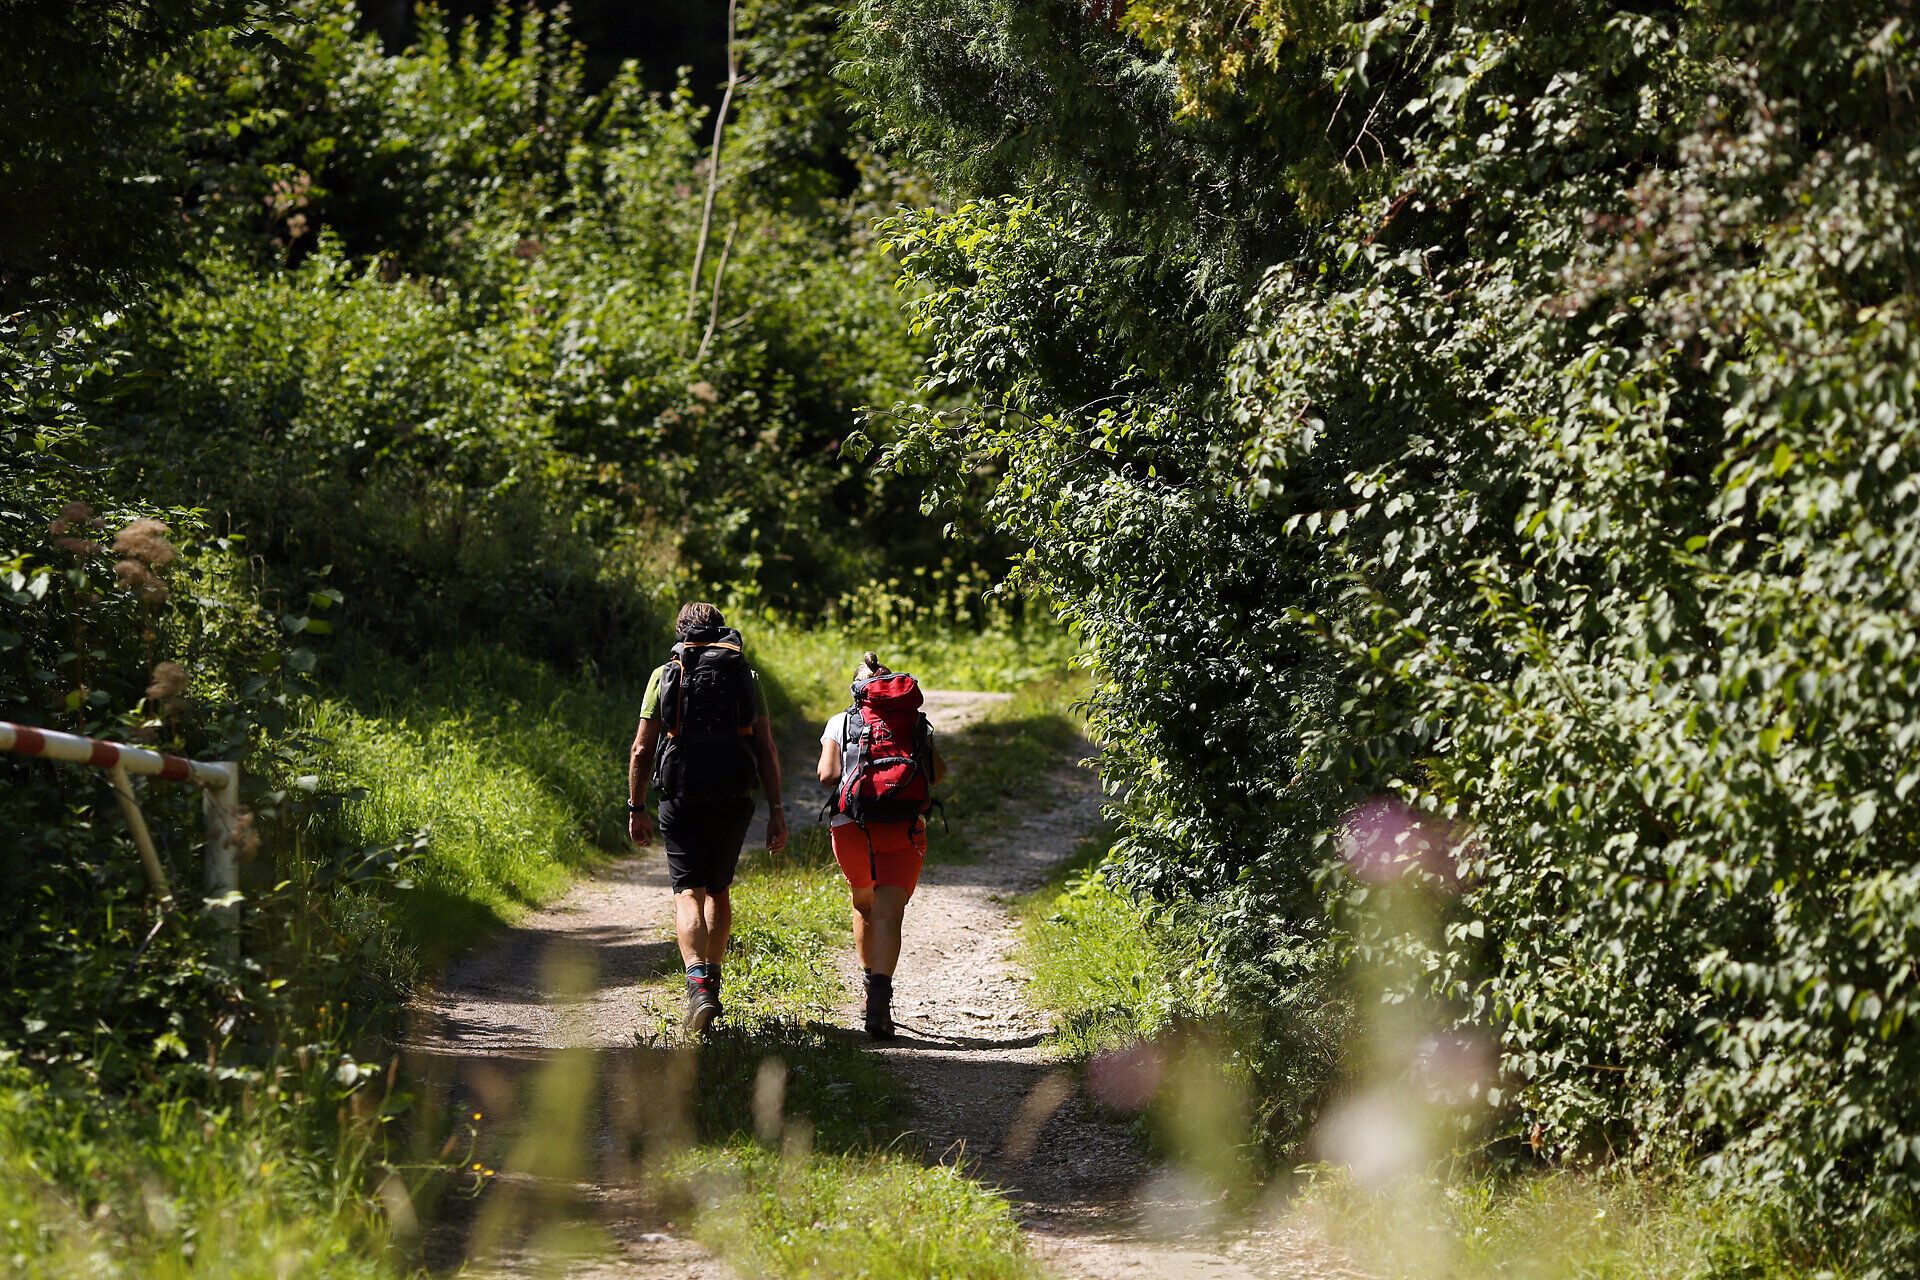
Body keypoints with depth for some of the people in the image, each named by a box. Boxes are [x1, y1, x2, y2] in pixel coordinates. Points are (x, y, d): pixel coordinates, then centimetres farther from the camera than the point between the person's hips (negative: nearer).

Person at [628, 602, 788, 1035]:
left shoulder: (665, 676, 4)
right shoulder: (746, 678, 8)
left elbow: (642, 749, -1)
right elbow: (767, 751, 2)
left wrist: (636, 808, 6)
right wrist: (777, 812, 4)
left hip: (682, 800, -2)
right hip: (734, 802, 2)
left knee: (689, 892, -4)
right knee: (719, 891, 20)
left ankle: (698, 983, -24)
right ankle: (712, 979, 25)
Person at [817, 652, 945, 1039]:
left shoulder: (840, 723, 9)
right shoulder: (916, 722, 12)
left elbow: (828, 774, -3)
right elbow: (938, 771, 8)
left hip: (852, 825, 1)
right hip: (905, 828, -1)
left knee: (864, 905, 25)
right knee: (888, 915, -8)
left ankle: (871, 985, 33)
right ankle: (880, 1000, -27)